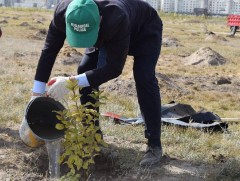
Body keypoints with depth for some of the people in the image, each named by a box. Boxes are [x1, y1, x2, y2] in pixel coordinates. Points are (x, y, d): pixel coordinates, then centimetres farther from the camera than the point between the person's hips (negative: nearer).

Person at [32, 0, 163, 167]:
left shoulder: (117, 20, -48)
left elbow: (114, 68, -38)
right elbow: (49, 50, -19)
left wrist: (72, 82, -42)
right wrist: (37, 93, -20)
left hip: (145, 30, -5)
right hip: (107, 33, 5)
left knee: (144, 80, -22)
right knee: (85, 73, -6)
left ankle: (154, 145, -12)